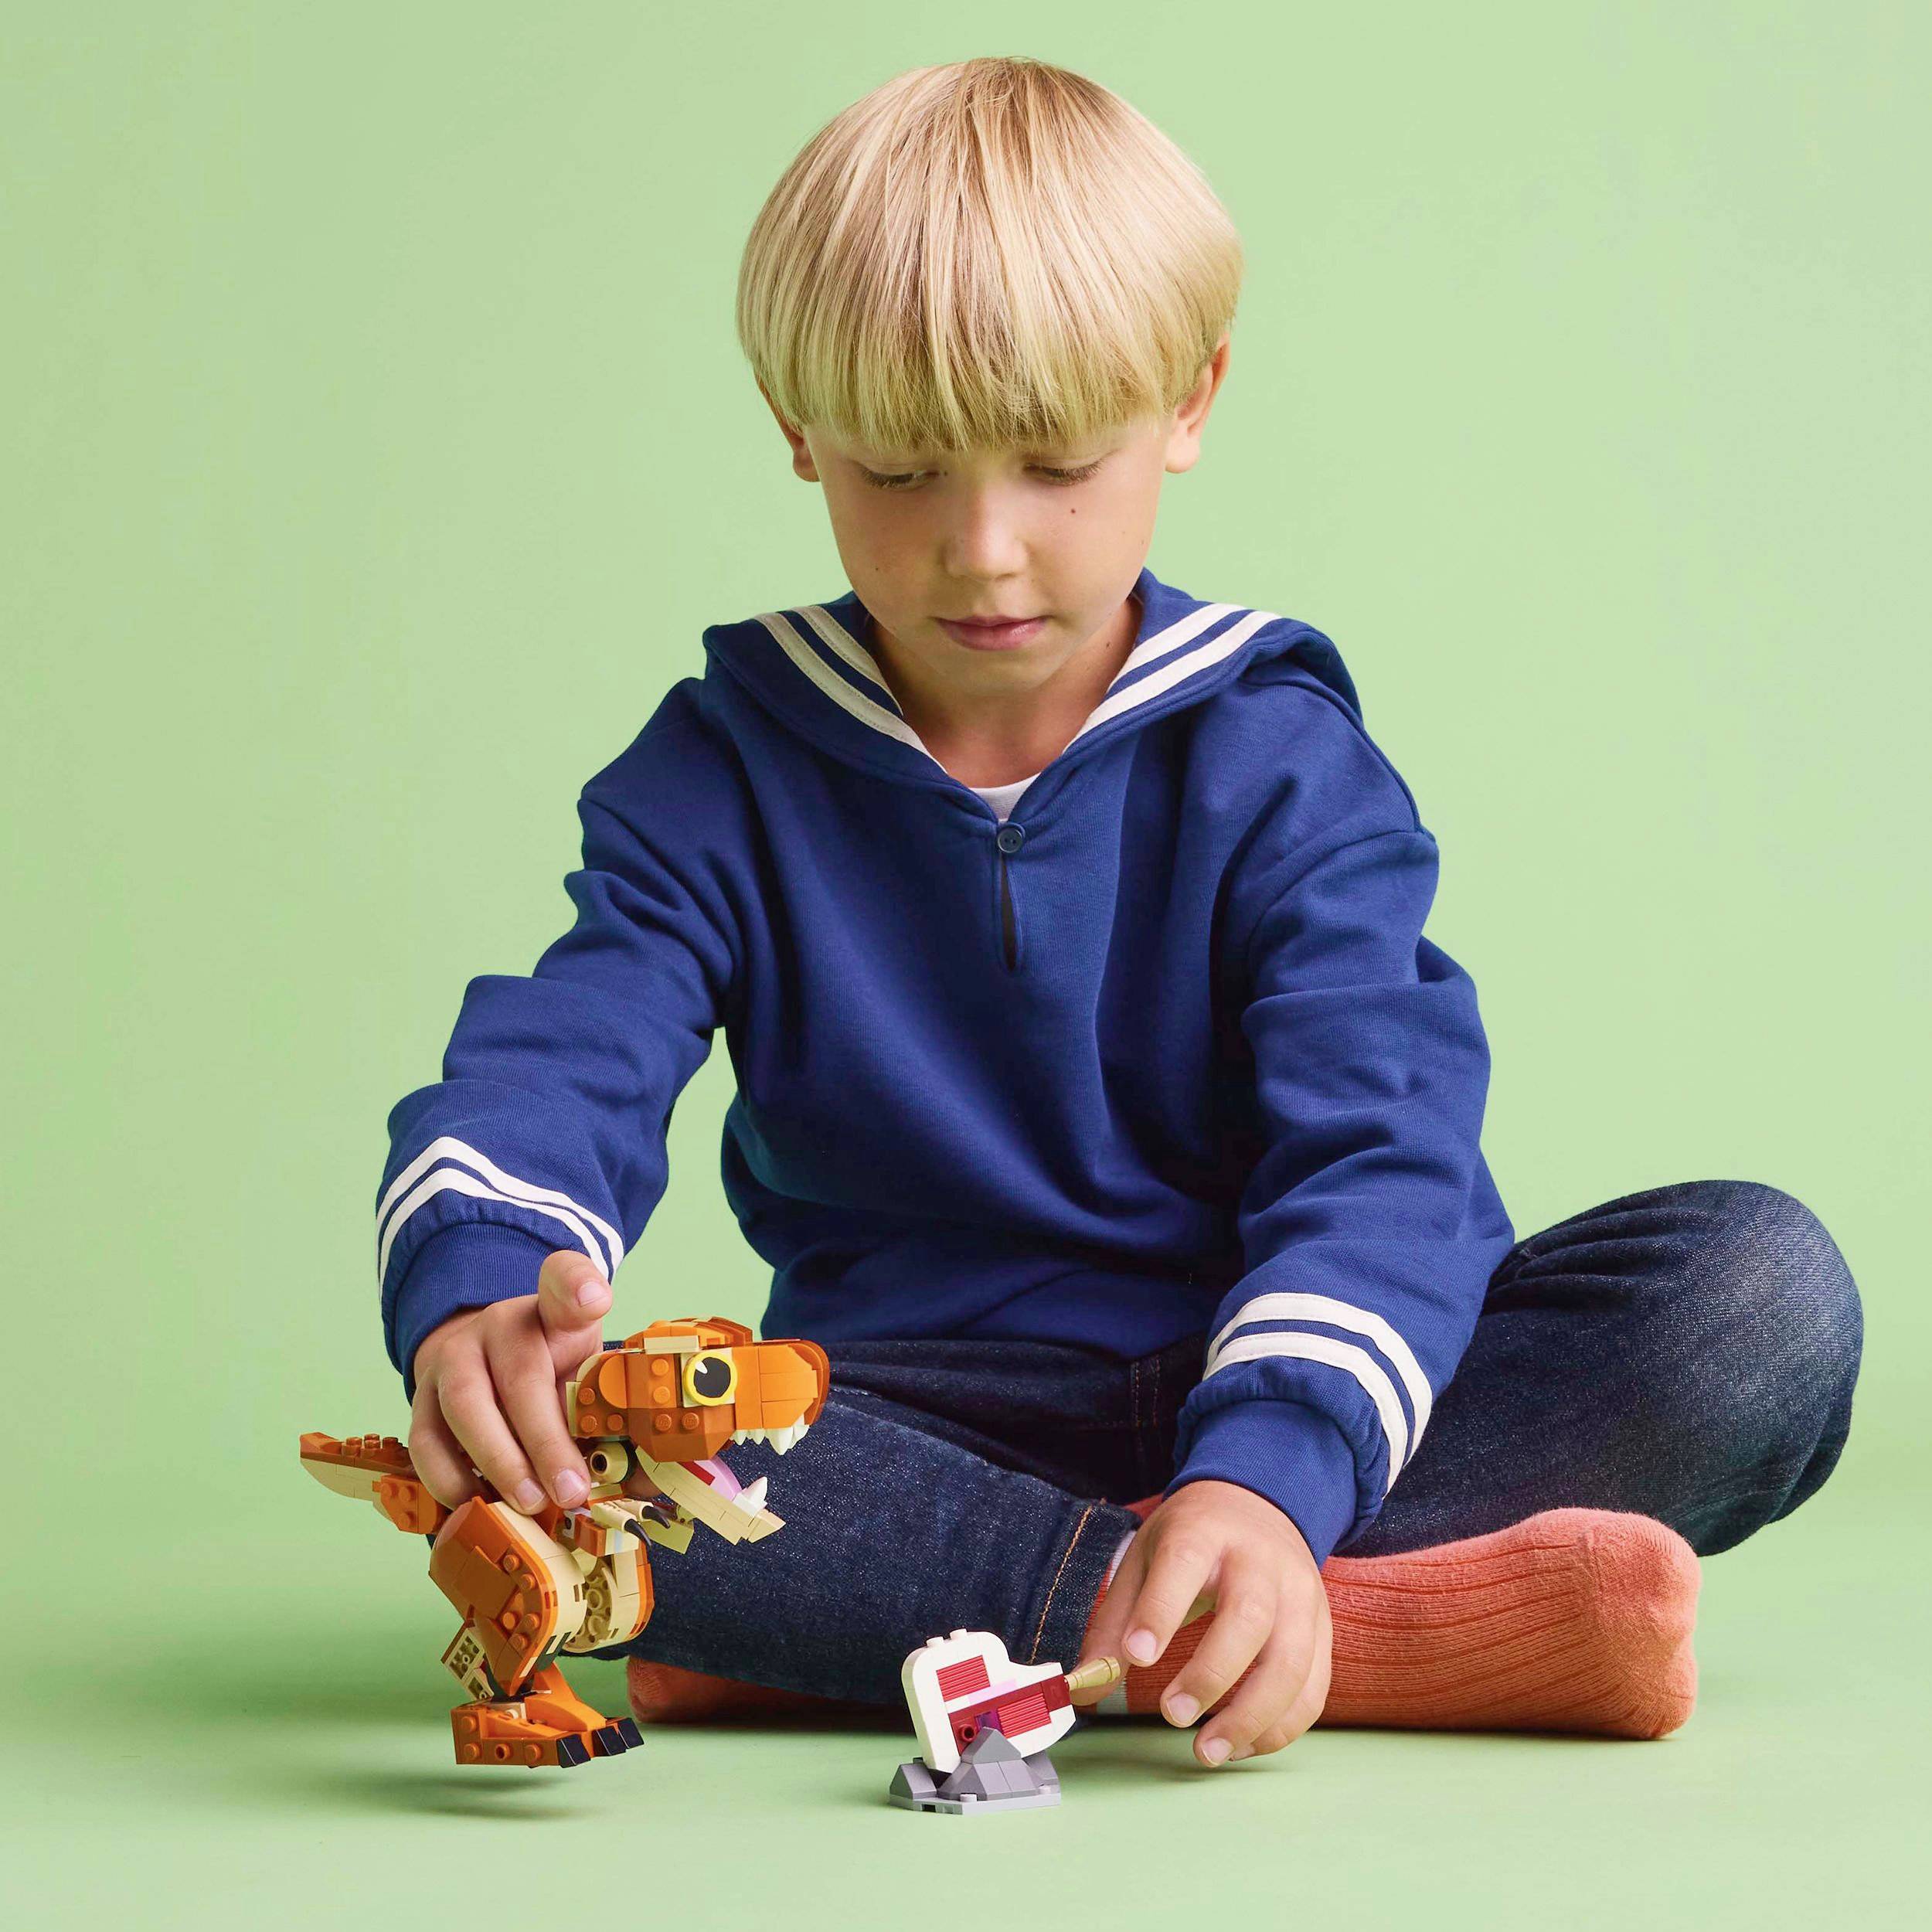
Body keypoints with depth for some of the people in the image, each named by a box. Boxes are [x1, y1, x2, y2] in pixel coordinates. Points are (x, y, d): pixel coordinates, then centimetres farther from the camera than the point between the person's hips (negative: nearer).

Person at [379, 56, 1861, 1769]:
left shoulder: (1278, 765, -1)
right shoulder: (724, 776, 4)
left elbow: (1377, 1155, -14)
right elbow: (549, 1072, -11)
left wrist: (1265, 1476, -36)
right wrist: (472, 1304, -37)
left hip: (1274, 1393, 1)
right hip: (917, 1420, 0)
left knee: (1762, 1285, -24)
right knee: (553, 1423, -32)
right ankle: (1389, 1629, -37)